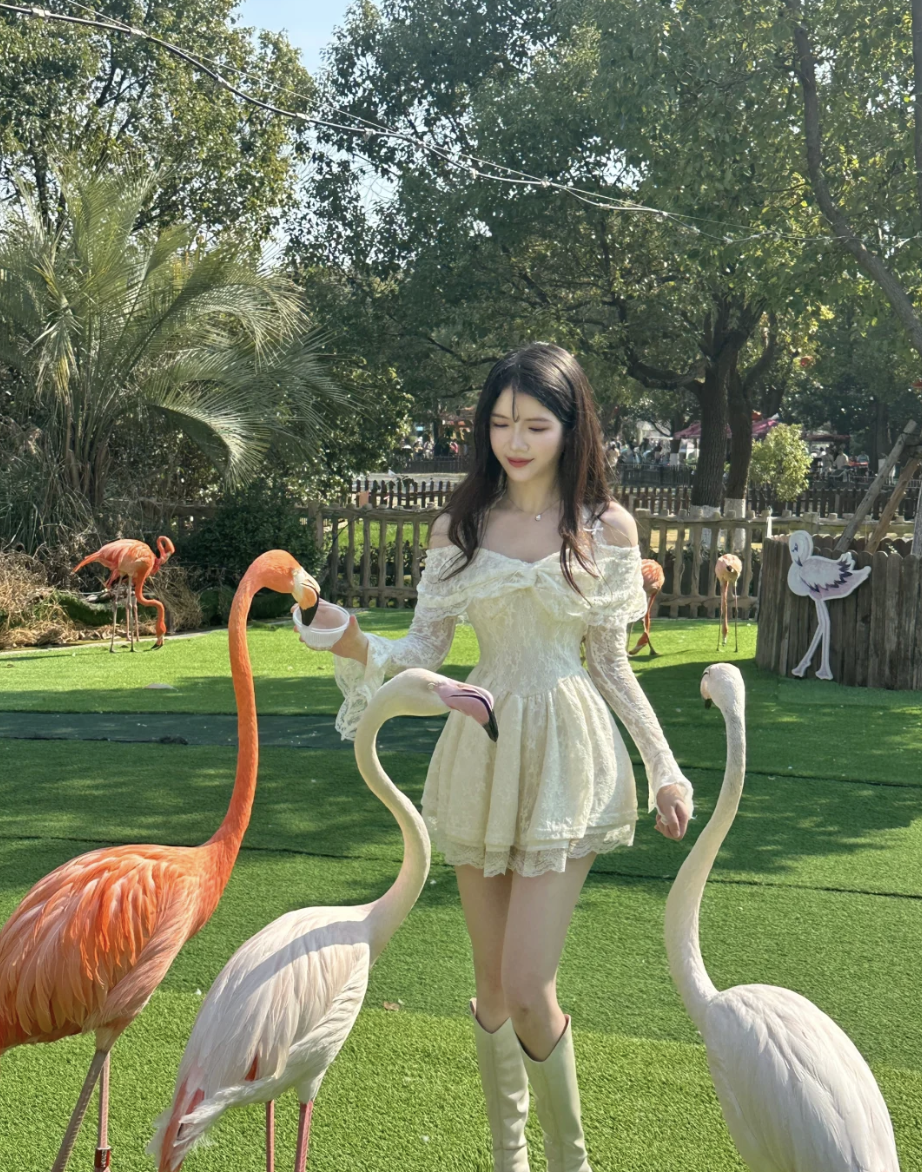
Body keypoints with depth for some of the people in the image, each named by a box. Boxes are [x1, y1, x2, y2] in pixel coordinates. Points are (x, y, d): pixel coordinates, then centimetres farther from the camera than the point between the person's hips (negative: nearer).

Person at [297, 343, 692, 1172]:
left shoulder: (607, 528, 1)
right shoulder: (459, 527, 5)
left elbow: (610, 665, 6)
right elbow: (425, 651, 2)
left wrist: (665, 767, 4)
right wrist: (359, 649, -18)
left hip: (567, 758, -3)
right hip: (481, 749, 3)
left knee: (527, 989, -9)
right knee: (492, 980, 10)